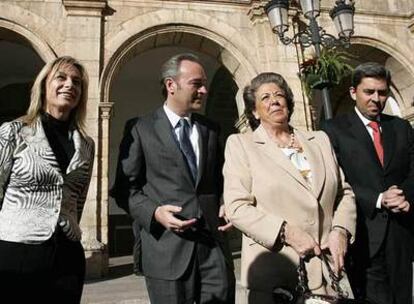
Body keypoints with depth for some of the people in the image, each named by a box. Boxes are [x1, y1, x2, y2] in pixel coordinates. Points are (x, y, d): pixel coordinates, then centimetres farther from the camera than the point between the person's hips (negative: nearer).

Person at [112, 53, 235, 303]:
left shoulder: (211, 129, 12)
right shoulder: (142, 130, -1)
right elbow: (126, 187, -1)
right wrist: (154, 212, -16)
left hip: (213, 243, 4)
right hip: (167, 249, -3)